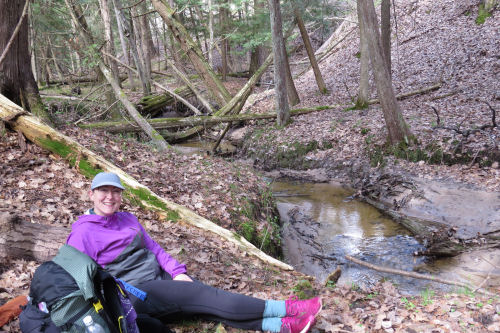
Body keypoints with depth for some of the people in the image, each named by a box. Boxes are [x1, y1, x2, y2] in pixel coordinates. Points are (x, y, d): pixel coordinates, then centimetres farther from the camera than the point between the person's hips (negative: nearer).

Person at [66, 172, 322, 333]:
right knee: (201, 295, -20)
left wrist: (177, 272, 0)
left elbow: (152, 247, 13)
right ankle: (283, 309, -19)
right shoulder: (83, 233, -7)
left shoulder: (128, 220, 12)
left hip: (160, 277, 7)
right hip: (133, 293, -6)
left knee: (205, 299, -15)